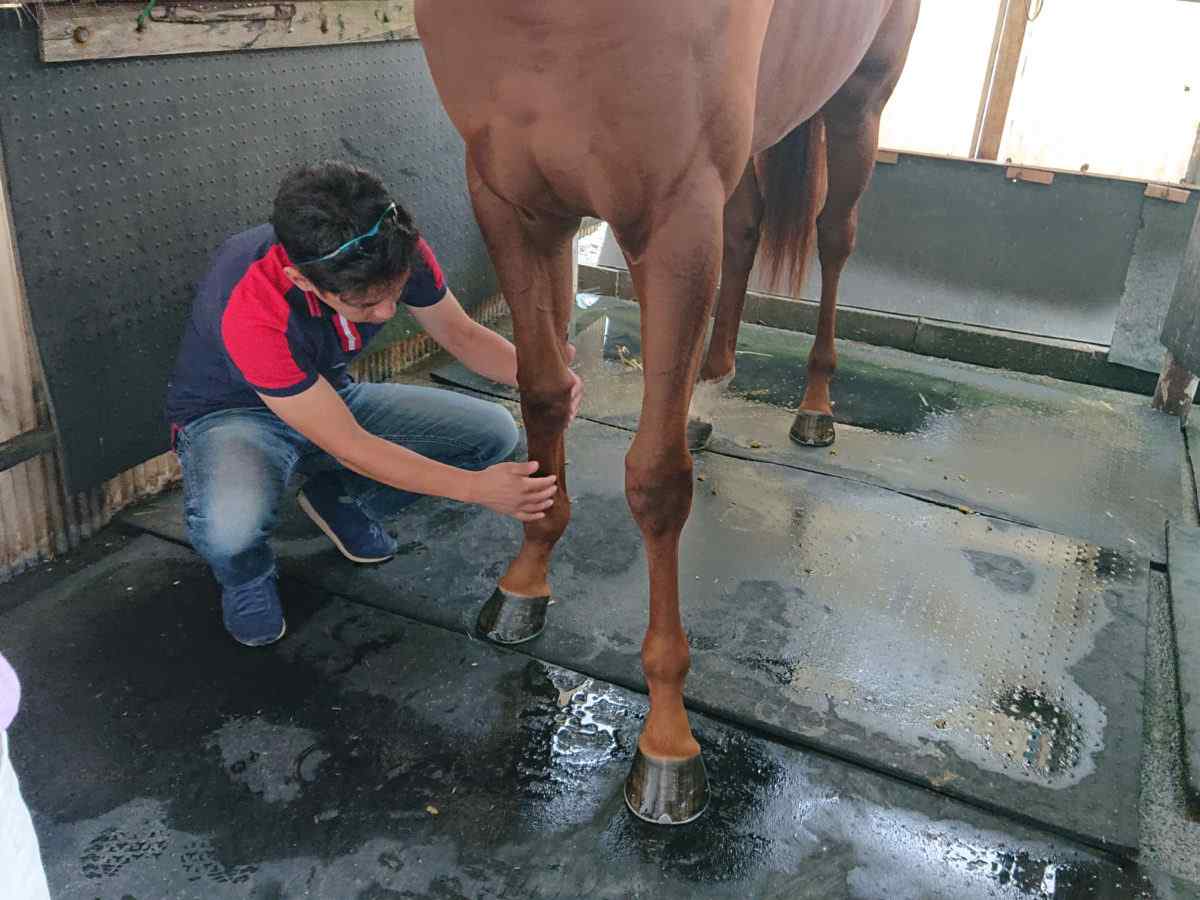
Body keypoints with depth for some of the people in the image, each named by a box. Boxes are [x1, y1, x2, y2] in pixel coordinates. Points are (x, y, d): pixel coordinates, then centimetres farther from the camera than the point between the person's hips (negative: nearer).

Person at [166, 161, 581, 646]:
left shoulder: (396, 249, -24)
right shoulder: (250, 309, -38)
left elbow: (461, 334, -7)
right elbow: (351, 447, -33)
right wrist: (476, 488, -35)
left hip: (334, 398, 5)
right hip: (232, 416, -5)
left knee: (494, 431, -8)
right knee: (231, 522, -40)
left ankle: (340, 501, 12)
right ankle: (246, 574, 0)